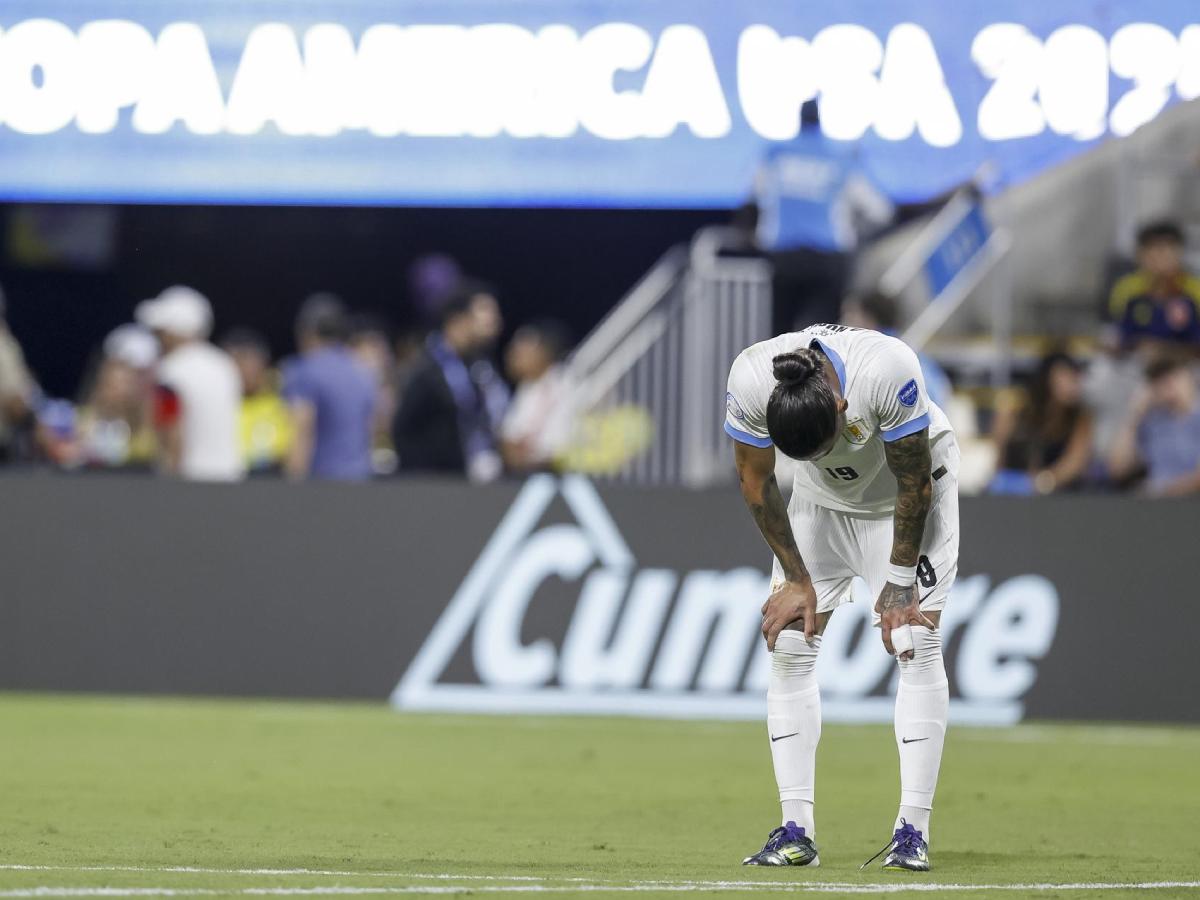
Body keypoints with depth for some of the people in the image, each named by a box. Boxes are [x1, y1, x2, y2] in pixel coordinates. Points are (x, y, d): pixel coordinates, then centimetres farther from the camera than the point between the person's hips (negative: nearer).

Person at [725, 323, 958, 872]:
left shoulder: (887, 372, -39)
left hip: (911, 492, -3)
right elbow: (756, 481, -12)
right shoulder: (750, 380, -30)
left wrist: (899, 582, -16)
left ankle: (912, 832, -16)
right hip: (822, 499, 3)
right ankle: (796, 831, -5)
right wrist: (797, 578, -9)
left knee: (916, 644, -16)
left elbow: (913, 483, -24)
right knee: (787, 646, -7)